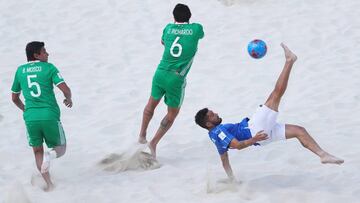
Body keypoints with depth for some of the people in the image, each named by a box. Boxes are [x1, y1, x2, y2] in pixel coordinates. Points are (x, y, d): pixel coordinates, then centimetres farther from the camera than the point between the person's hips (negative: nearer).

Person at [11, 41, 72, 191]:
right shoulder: (49, 68, 0)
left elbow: (14, 98, 21)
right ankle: (50, 155, -20)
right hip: (50, 116, -3)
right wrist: (68, 99, 14)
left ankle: (49, 184, 4)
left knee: (37, 151, 19)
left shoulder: (20, 71, 11)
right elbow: (65, 89, -9)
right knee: (61, 149, 16)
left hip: (30, 118, 3)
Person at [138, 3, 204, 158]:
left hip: (160, 74, 3)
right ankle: (154, 143, 7)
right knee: (172, 113, 14)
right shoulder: (196, 28, -2)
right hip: (176, 79, -3)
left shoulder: (169, 28, 6)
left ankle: (142, 135, 38)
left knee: (152, 103, 27)